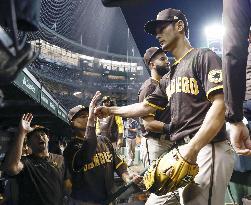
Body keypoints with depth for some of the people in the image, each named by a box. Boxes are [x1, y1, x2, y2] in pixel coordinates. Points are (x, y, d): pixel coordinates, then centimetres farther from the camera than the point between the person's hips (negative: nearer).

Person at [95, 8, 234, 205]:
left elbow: (220, 104, -15)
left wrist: (192, 148, -22)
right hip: (184, 151, 9)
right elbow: (146, 107, 29)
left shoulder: (204, 57, -2)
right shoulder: (169, 78, 23)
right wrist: (110, 110, 27)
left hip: (207, 149, -8)